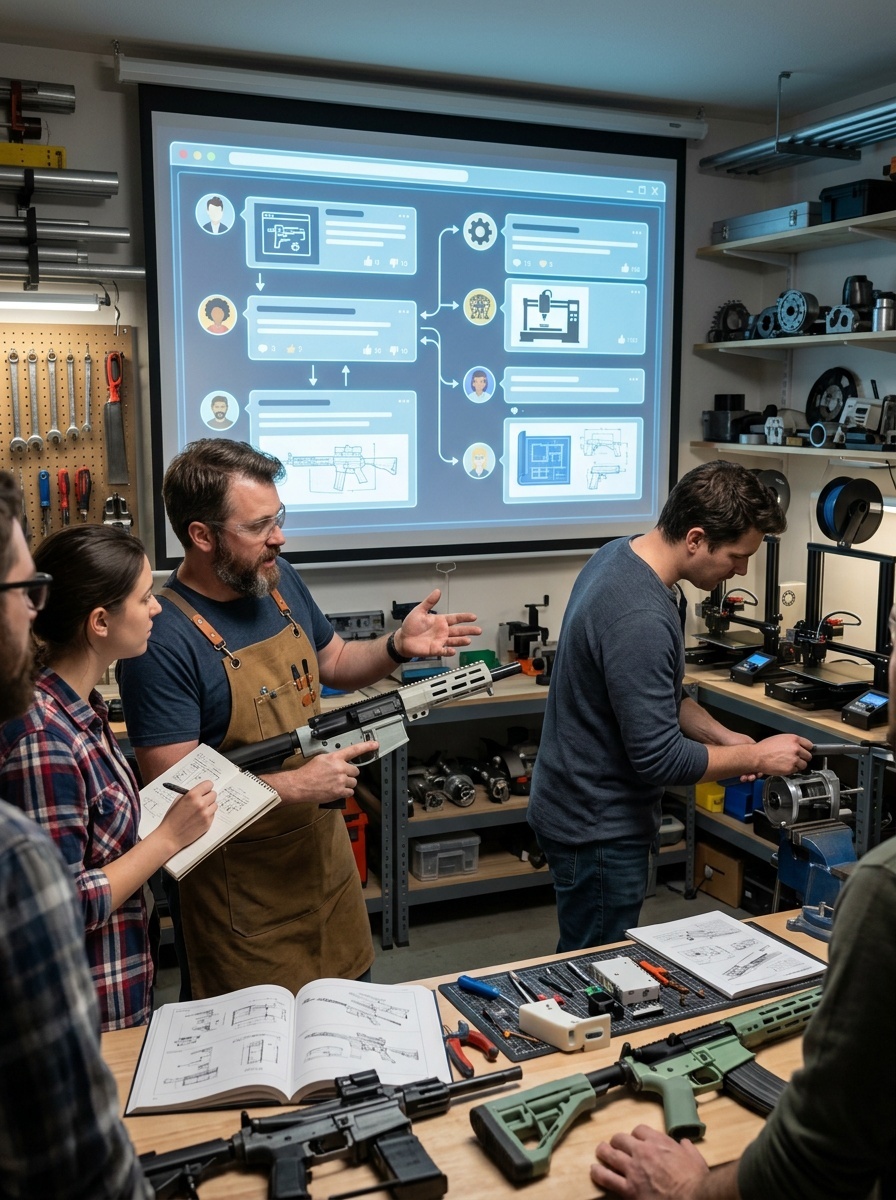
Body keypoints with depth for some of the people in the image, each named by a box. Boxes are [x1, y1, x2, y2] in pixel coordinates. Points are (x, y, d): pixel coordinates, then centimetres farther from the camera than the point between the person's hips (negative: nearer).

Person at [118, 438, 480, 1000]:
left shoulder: (280, 581, -2)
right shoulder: (163, 642, -25)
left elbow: (335, 663, 14)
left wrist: (397, 647, -5)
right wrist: (296, 786, -27)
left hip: (325, 848, 7)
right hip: (240, 883, -7)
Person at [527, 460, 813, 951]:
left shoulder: (623, 554, 0)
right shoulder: (639, 619, -31)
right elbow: (659, 760, -26)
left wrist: (721, 735, 2)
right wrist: (756, 756, -13)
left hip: (585, 809, 10)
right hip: (599, 830, -10)